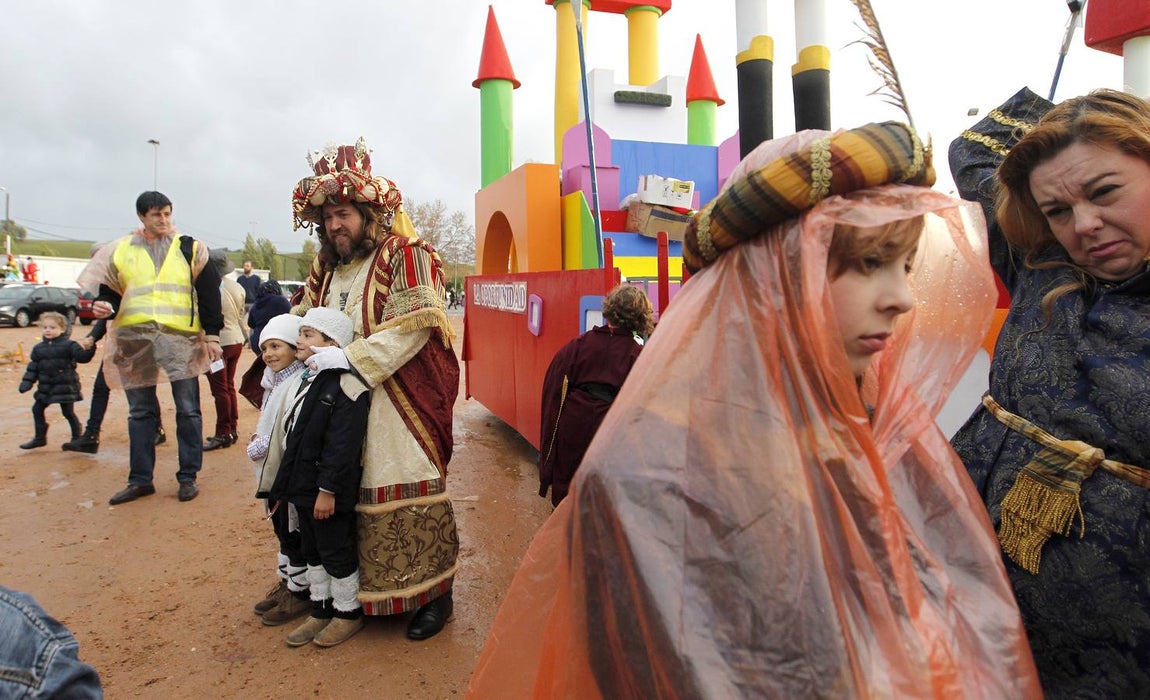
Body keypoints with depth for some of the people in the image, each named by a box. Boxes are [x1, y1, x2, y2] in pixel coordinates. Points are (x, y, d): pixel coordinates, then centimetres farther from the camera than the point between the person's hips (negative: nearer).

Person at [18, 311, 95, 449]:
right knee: (37, 409, 10)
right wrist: (26, 383, 5)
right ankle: (40, 438, 24)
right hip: (45, 388, 6)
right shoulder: (38, 348, 7)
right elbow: (33, 367, 11)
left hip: (65, 387, -6)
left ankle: (77, 438, 15)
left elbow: (83, 357, -18)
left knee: (68, 412, 2)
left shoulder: (69, 345, -8)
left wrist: (89, 350, -38)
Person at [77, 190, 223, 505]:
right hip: (134, 339, 2)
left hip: (181, 338, -2)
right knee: (140, 412, 9)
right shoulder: (120, 251, 11)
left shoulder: (190, 249, 6)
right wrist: (102, 306, -9)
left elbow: (209, 295, 4)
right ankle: (140, 479, 19)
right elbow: (110, 291, 14)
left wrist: (212, 334, -2)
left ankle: (188, 477, 12)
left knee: (187, 410, 1)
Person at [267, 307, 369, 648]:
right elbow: (289, 435, 16)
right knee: (312, 552, 20)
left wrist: (328, 490, -22)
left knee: (337, 553, 7)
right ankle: (321, 610, 36)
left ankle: (348, 612, 26)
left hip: (329, 492, -9)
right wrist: (284, 484, 16)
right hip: (302, 487, 9)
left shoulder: (345, 385, -20)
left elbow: (342, 447, -23)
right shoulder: (302, 380, 10)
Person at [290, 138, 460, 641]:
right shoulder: (326, 269, 16)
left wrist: (352, 358, -22)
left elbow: (411, 327, -19)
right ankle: (361, 590, 27)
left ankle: (434, 593, 13)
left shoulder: (406, 256, -8)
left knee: (408, 498, -3)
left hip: (402, 407, -7)